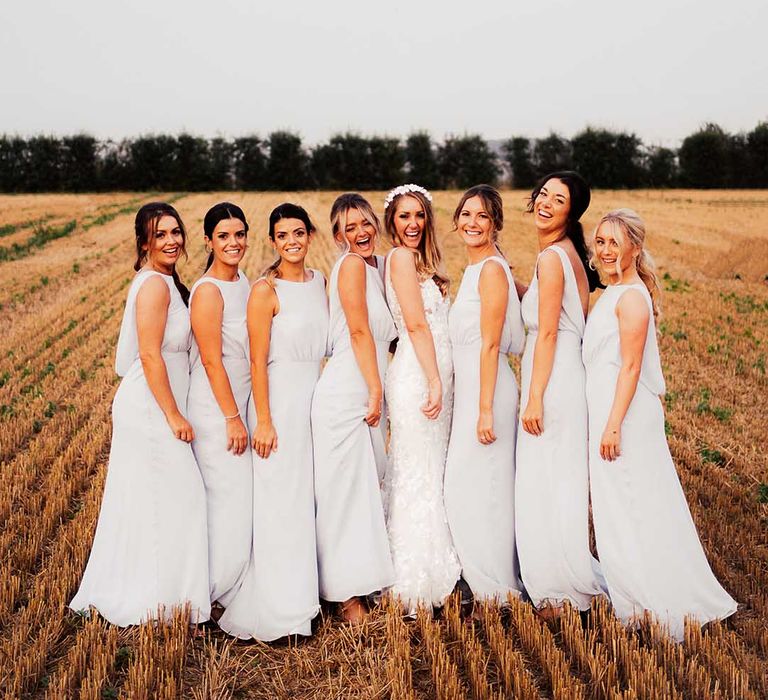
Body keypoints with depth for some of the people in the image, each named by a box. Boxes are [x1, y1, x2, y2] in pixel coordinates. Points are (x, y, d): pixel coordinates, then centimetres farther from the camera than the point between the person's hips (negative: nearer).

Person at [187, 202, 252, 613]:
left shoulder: (243, 283, 8)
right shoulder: (208, 291, -18)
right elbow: (211, 360, -19)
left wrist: (244, 413, 16)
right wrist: (232, 418, -17)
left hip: (241, 403, 8)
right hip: (215, 409, -8)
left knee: (244, 498, 13)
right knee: (230, 499, -3)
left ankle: (226, 590, 27)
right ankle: (207, 595, 13)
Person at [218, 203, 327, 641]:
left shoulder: (319, 281, 9)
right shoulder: (266, 290, -11)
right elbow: (258, 360, -13)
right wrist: (263, 421, -17)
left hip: (316, 397, 7)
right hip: (281, 399, -7)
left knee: (311, 497, 14)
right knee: (281, 501, -1)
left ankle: (306, 589, 28)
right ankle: (278, 607, 10)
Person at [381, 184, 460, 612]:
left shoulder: (421, 260, 18)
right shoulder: (401, 257, -10)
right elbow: (416, 324, -17)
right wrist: (435, 383, -20)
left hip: (433, 375, 9)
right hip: (419, 377, -9)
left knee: (428, 475, 14)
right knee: (421, 477, -4)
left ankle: (420, 575, 24)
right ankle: (420, 585, 5)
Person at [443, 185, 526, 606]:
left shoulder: (491, 269, -14)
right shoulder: (476, 269, 14)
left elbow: (490, 345, -18)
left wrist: (485, 409, -20)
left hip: (486, 389, -10)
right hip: (470, 386, 10)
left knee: (476, 485, -3)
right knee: (469, 484, 14)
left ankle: (494, 590, 9)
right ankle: (492, 582, 25)